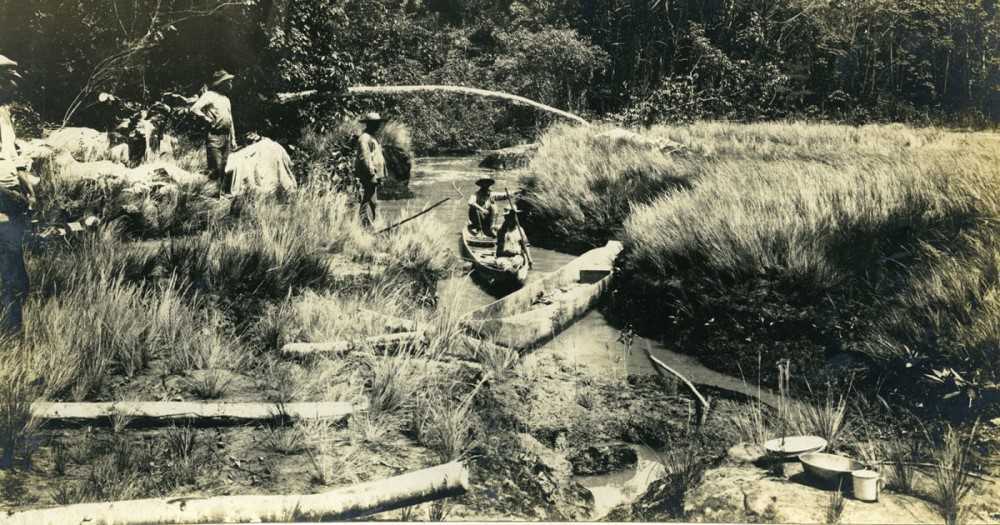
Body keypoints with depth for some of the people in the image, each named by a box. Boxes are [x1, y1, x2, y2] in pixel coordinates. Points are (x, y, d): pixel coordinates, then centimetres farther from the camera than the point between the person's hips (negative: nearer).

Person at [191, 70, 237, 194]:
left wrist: (233, 139, 18)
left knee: (227, 168, 7)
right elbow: (194, 109, -18)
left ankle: (227, 193, 13)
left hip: (226, 137, 7)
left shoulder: (226, 98, 19)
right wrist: (207, 119, -11)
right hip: (214, 136, -7)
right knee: (216, 168, -11)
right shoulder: (209, 95, -5)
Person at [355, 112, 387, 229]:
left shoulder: (373, 137, 20)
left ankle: (370, 225, 21)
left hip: (375, 176, 11)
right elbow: (365, 158, -20)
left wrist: (379, 175, 21)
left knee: (372, 202, 14)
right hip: (368, 176, -11)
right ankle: (366, 226, -10)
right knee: (367, 202, -10)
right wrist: (372, 175, -21)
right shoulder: (365, 138, -13)